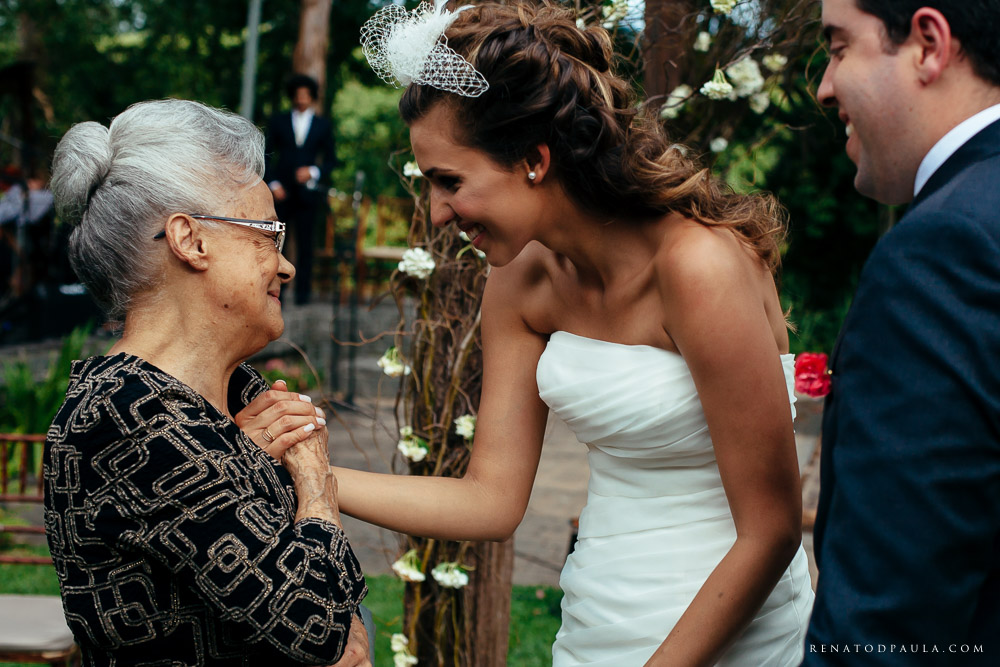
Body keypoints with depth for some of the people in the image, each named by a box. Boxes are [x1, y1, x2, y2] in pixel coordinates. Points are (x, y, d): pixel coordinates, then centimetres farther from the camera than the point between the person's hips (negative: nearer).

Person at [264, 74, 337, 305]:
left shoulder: (323, 125, 11)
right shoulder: (278, 122, 11)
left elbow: (331, 160, 11)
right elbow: (267, 155, 9)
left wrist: (313, 172, -8)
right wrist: (273, 183, -3)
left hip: (307, 191, 0)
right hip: (281, 191, 0)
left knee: (305, 242, -2)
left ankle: (303, 292, 4)